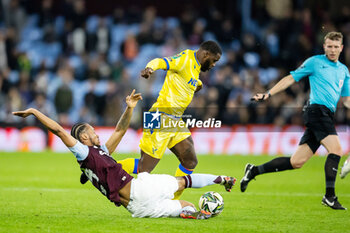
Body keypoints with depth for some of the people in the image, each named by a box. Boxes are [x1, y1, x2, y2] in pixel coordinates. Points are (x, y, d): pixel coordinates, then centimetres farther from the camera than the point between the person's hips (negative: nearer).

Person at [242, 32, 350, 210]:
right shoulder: (315, 62, 3)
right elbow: (291, 78, 5)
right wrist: (269, 94, -1)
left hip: (327, 116, 7)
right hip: (317, 110, -7)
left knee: (296, 162, 3)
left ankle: (254, 171, 15)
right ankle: (330, 196, -18)